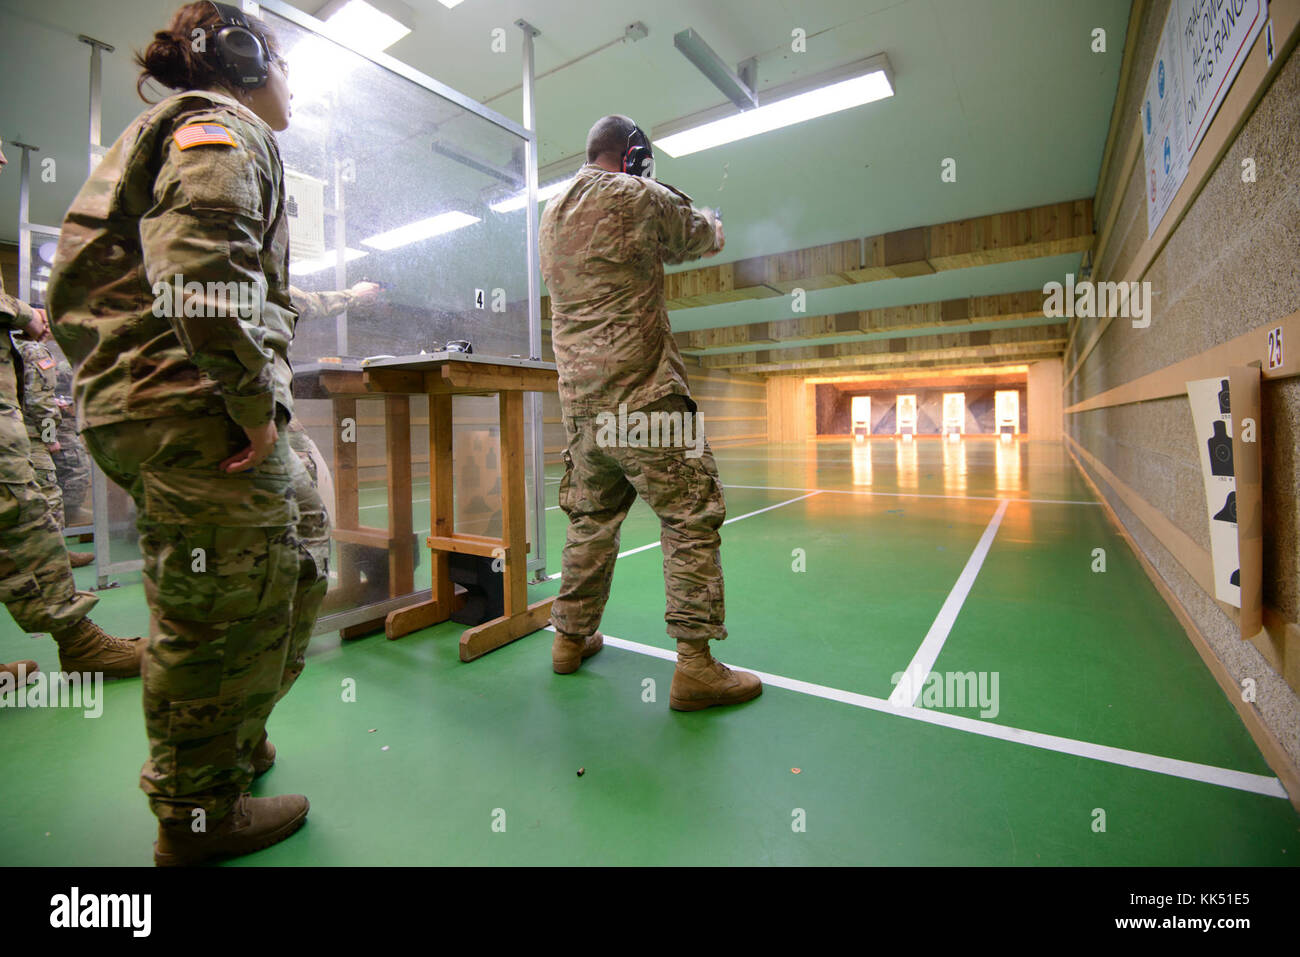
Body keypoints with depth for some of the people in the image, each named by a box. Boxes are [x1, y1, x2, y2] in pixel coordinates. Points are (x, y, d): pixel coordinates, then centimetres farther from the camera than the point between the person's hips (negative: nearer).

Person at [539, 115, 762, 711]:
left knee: (591, 520, 16)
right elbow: (703, 239, 11)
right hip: (641, 395, -7)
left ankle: (571, 638, 24)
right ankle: (695, 665, -3)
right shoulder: (638, 197, -2)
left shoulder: (552, 214, 18)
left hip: (580, 402, 8)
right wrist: (712, 223, 32)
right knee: (692, 518, -3)